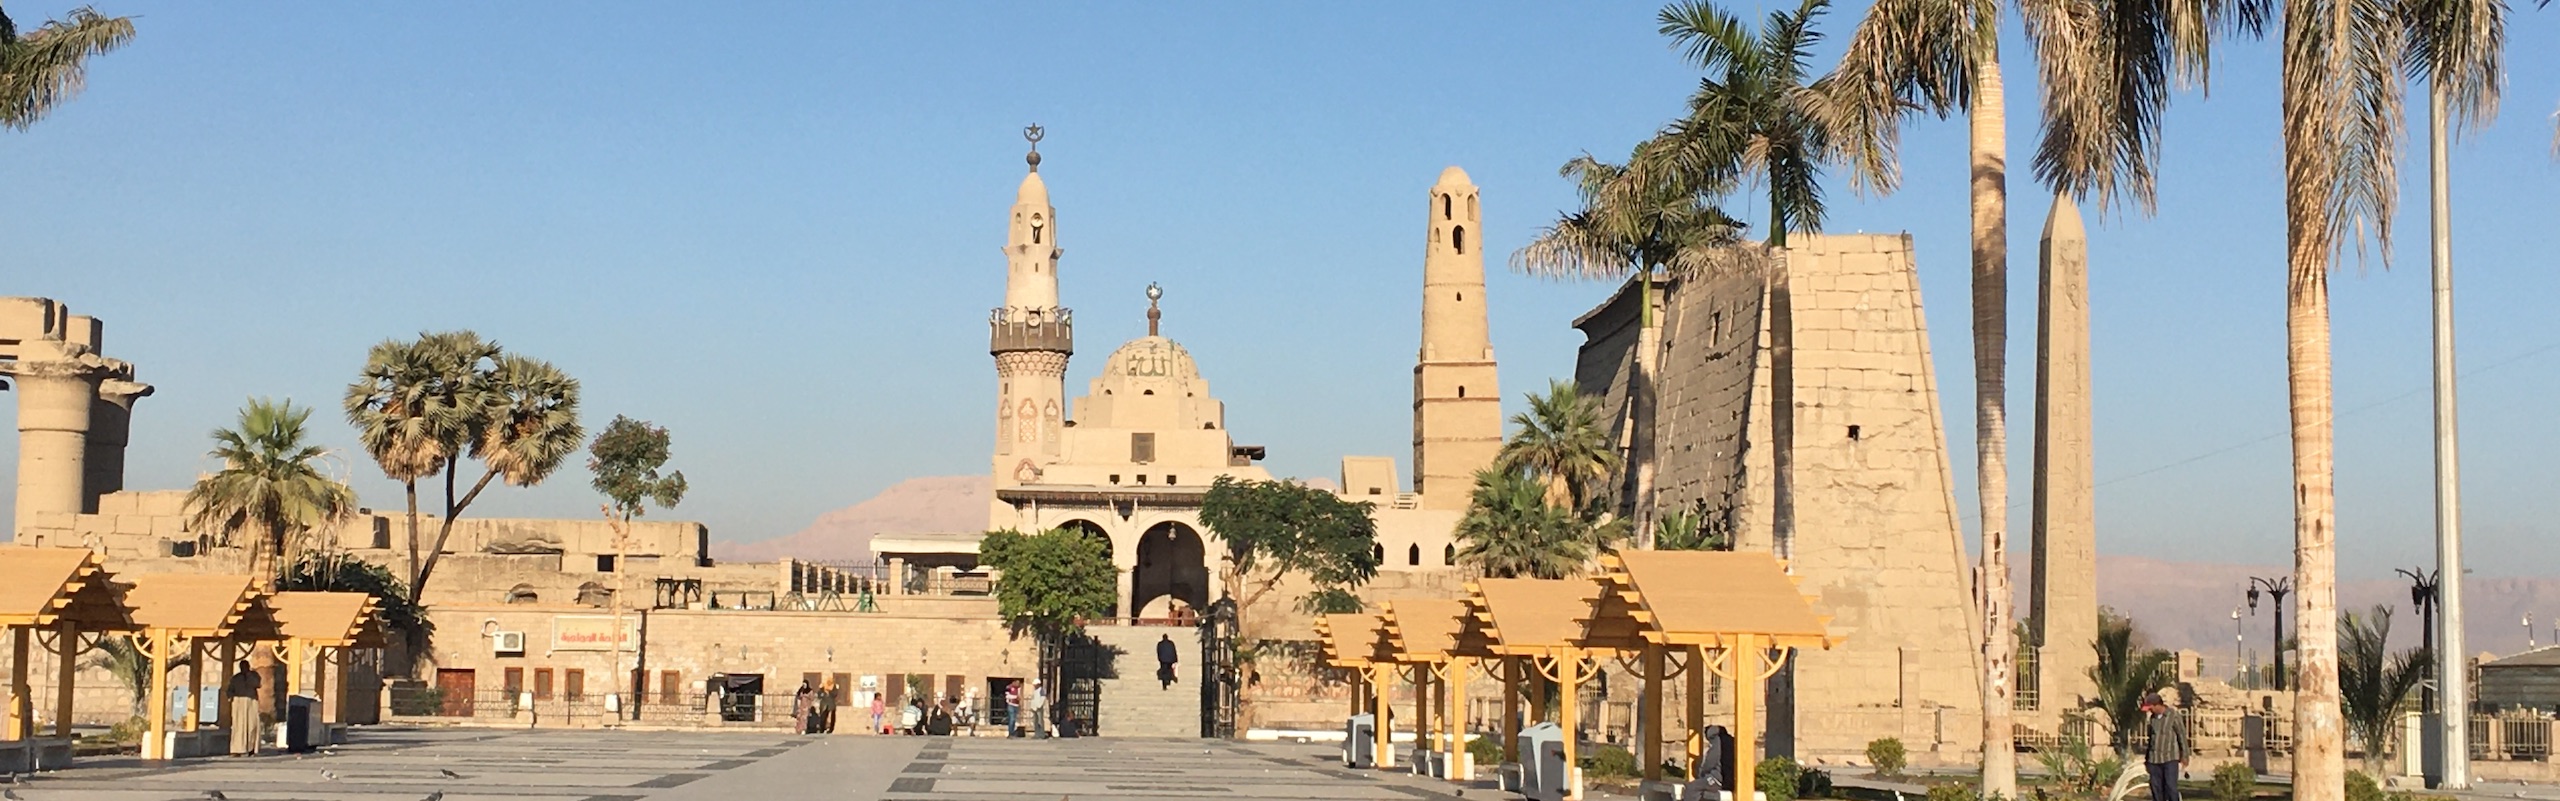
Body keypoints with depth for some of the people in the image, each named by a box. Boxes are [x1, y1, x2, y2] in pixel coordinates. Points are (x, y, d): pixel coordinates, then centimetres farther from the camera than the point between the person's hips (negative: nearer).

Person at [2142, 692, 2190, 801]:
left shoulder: (2174, 716, -7)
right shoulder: (2152, 718, 9)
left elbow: (2182, 735, -4)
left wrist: (2184, 754, -4)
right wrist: (2146, 756, 18)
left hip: (2170, 758, -5)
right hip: (2154, 759, 5)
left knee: (2171, 787, -8)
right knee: (2156, 788, 5)